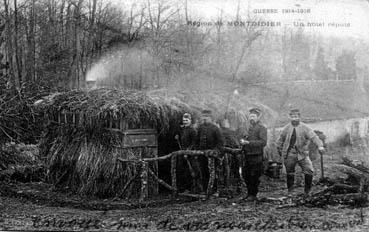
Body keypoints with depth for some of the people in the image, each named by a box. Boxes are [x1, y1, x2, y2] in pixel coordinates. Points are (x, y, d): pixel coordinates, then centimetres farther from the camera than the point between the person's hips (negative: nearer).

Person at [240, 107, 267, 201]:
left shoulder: (261, 128, -8)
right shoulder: (250, 127, 17)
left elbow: (263, 142, -18)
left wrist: (249, 142, -23)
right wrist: (243, 141, 4)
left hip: (256, 156, -8)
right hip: (247, 155, 8)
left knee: (254, 176, -1)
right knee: (246, 175, 10)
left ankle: (253, 195, 8)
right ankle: (249, 193, 23)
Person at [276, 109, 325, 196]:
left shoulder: (305, 128, -4)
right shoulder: (287, 128, 5)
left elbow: (313, 137, -15)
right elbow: (281, 139, 18)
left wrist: (320, 146, -31)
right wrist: (280, 150, 17)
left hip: (302, 154, -2)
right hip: (290, 154, 2)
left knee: (309, 171, -10)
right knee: (290, 173, 8)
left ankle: (307, 191, 4)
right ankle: (290, 191, 23)